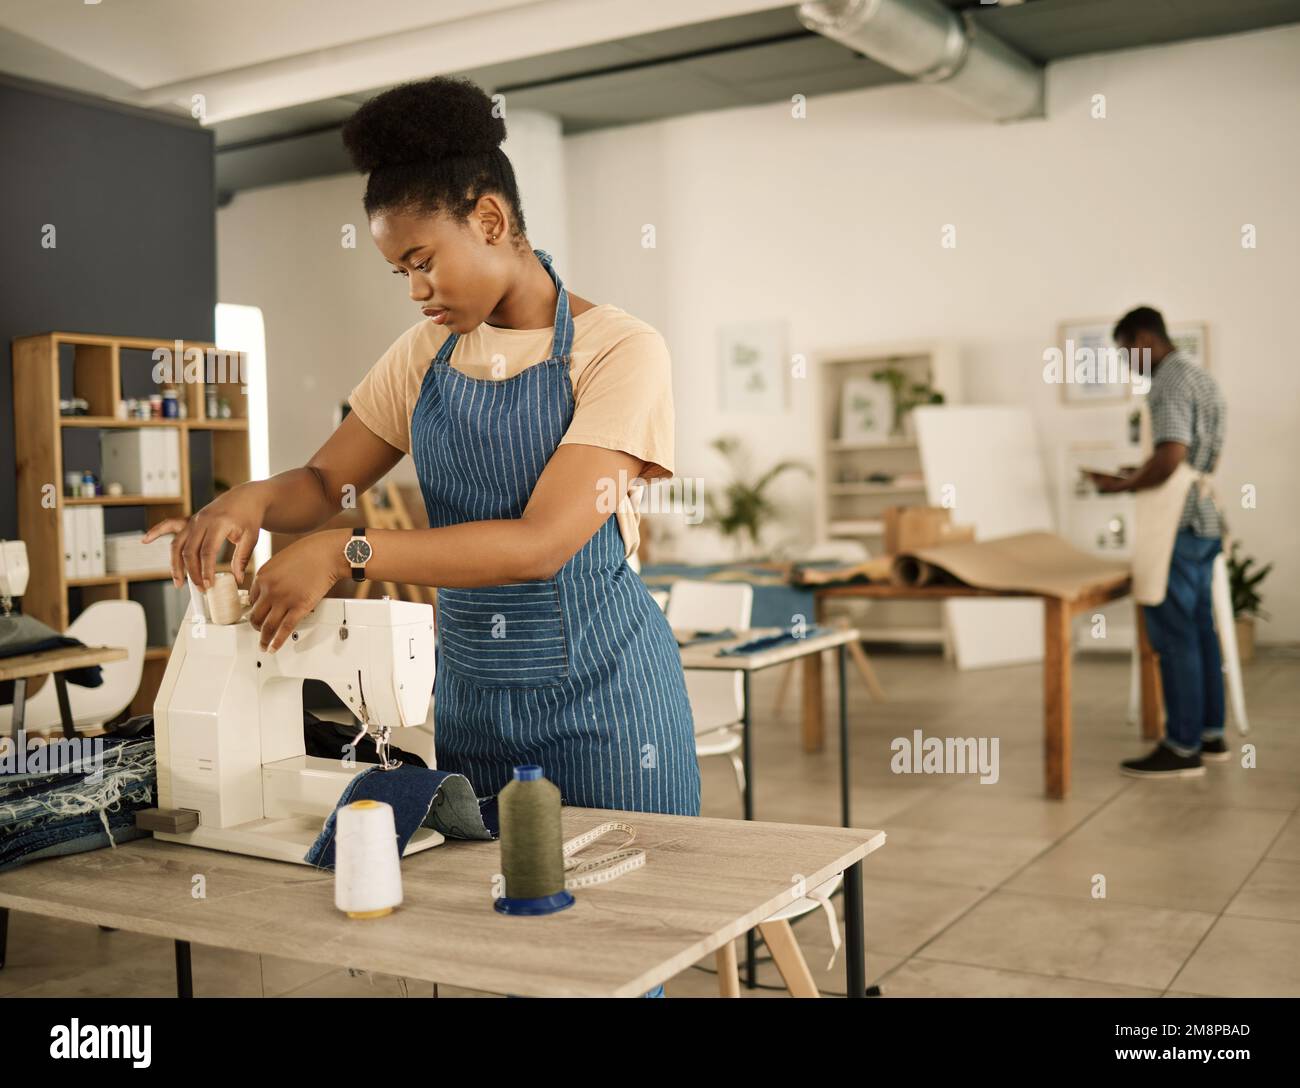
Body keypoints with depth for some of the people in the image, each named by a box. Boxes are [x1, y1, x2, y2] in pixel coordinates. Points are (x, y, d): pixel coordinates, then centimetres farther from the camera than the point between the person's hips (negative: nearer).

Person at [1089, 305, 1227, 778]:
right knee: (1199, 629, 14)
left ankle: (1182, 748, -2)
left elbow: (1170, 457, -23)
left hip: (1177, 525, -10)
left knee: (1173, 635, -6)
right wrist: (1141, 474, 18)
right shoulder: (1202, 378, 17)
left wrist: (1123, 485, -9)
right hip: (1204, 521, 10)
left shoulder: (1170, 381, -14)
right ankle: (1210, 733, 21)